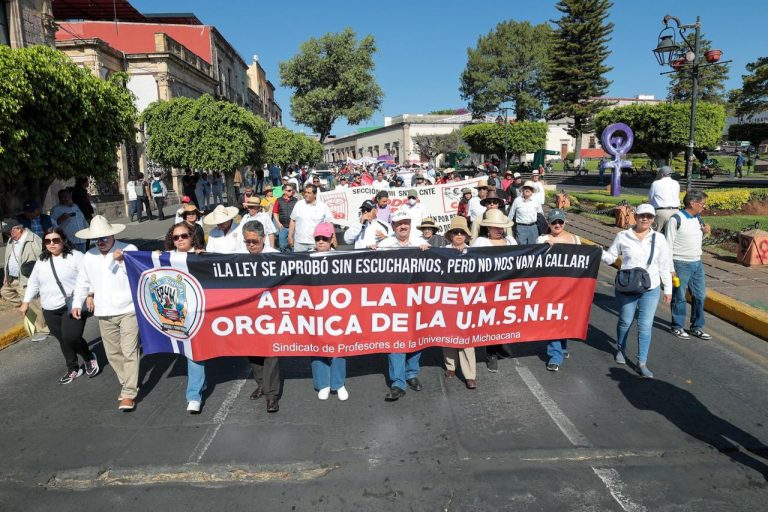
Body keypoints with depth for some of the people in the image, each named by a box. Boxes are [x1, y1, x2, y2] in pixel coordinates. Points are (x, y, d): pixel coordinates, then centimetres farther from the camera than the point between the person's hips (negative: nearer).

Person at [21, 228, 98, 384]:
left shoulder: (75, 256, -8)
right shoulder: (42, 261, 11)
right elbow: (33, 282, 22)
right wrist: (26, 302, 21)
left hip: (73, 306, -6)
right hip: (50, 310, 6)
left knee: (71, 337, -15)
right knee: (63, 340, 12)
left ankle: (89, 357, 13)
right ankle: (73, 369, 27)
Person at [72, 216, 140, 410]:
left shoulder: (129, 249, -7)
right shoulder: (89, 256, 7)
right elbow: (83, 282, 18)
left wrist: (123, 261, -24)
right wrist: (77, 303, 10)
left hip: (128, 310, -5)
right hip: (104, 314, 5)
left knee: (130, 352, -7)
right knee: (113, 354, 12)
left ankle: (129, 394, -1)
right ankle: (127, 384, 28)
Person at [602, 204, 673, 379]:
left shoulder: (659, 239, 1)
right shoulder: (623, 236, -3)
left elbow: (664, 266, 5)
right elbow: (610, 257, 0)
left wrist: (668, 289, 7)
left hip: (651, 290, 1)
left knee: (646, 326, 0)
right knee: (625, 321, 12)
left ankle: (642, 363, 9)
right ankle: (621, 349, 39)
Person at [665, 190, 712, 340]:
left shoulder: (698, 218, 9)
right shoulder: (676, 219, -13)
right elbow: (668, 245, -13)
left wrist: (705, 232, 0)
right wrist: (671, 268, -15)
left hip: (697, 263, 7)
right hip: (681, 264, -7)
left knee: (700, 296, 11)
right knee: (679, 297, 4)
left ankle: (697, 327, 25)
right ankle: (677, 327, 18)